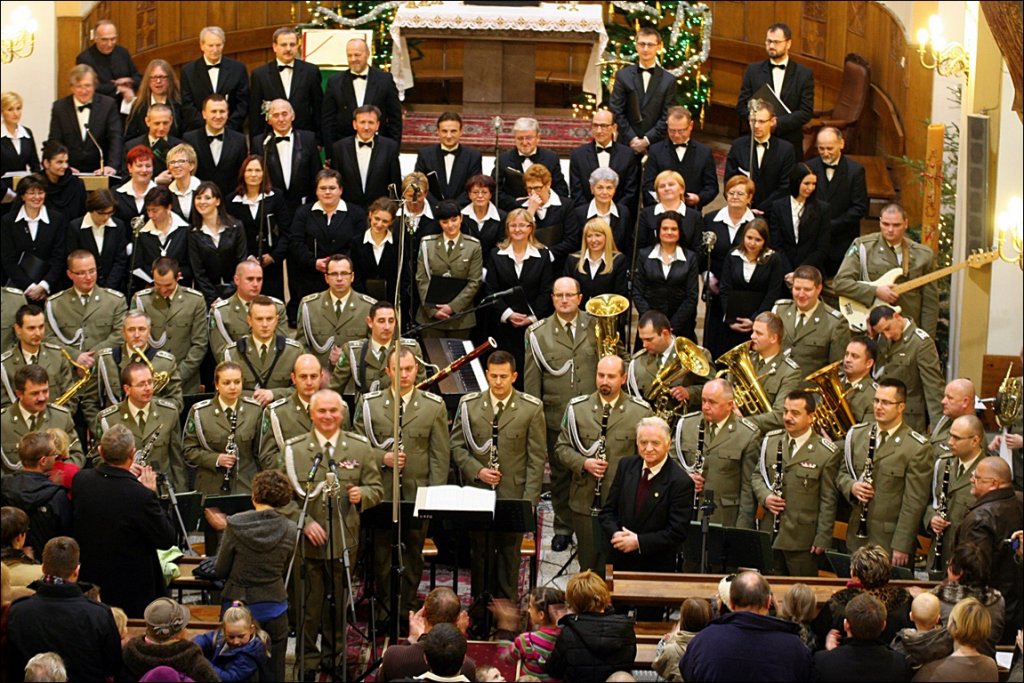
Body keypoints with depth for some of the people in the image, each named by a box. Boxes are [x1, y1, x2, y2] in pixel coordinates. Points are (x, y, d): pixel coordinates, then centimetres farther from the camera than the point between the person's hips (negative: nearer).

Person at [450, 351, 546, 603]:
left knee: (509, 560, 4)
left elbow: (537, 458, -1)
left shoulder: (532, 408, -2)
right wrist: (476, 470, -10)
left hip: (513, 496, -2)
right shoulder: (469, 404, 3)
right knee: (480, 557, 8)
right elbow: (457, 445, 7)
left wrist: (529, 500, -8)